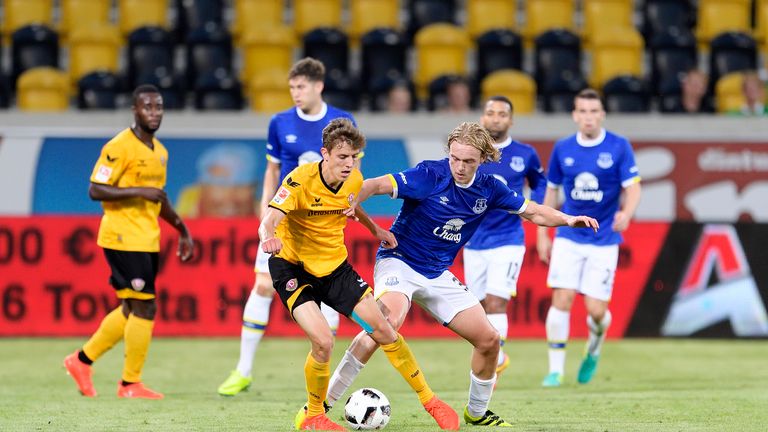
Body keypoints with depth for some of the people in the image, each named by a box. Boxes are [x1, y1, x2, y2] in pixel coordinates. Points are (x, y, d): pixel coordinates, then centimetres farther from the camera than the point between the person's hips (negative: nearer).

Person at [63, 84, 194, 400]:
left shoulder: (160, 151, 15)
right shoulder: (120, 147, -12)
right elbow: (95, 190, -16)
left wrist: (181, 229, 23)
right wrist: (138, 191, -23)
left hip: (147, 240, 9)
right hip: (124, 239, -9)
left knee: (131, 310, 12)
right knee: (145, 308, -9)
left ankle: (82, 360, 24)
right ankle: (130, 383, 0)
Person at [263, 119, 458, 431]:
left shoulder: (354, 180, -5)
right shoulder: (301, 180, -23)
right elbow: (268, 221, -36)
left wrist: (376, 230, 17)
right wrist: (269, 237, -57)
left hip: (334, 265, 5)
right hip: (292, 267, -5)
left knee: (382, 329, 0)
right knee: (323, 341, -23)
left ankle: (430, 401, 15)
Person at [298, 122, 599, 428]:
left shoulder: (488, 189, -1)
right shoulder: (430, 175, -18)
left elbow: (533, 212, 12)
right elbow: (375, 185, -27)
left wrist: (567, 219, -6)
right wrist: (355, 201, -48)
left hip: (438, 275, 7)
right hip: (399, 262, -6)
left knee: (489, 340, 3)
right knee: (389, 320, -35)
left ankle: (477, 413, 28)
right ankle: (321, 402, -31)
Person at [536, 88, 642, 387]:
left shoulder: (619, 147, -5)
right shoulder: (562, 149, 3)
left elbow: (632, 187, -7)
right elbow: (551, 191, 14)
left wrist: (626, 213, -29)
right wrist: (542, 235, 12)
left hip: (604, 241, -2)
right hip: (568, 237, 2)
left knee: (596, 310, -5)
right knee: (562, 300, -12)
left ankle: (593, 349, 30)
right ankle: (556, 370, -3)